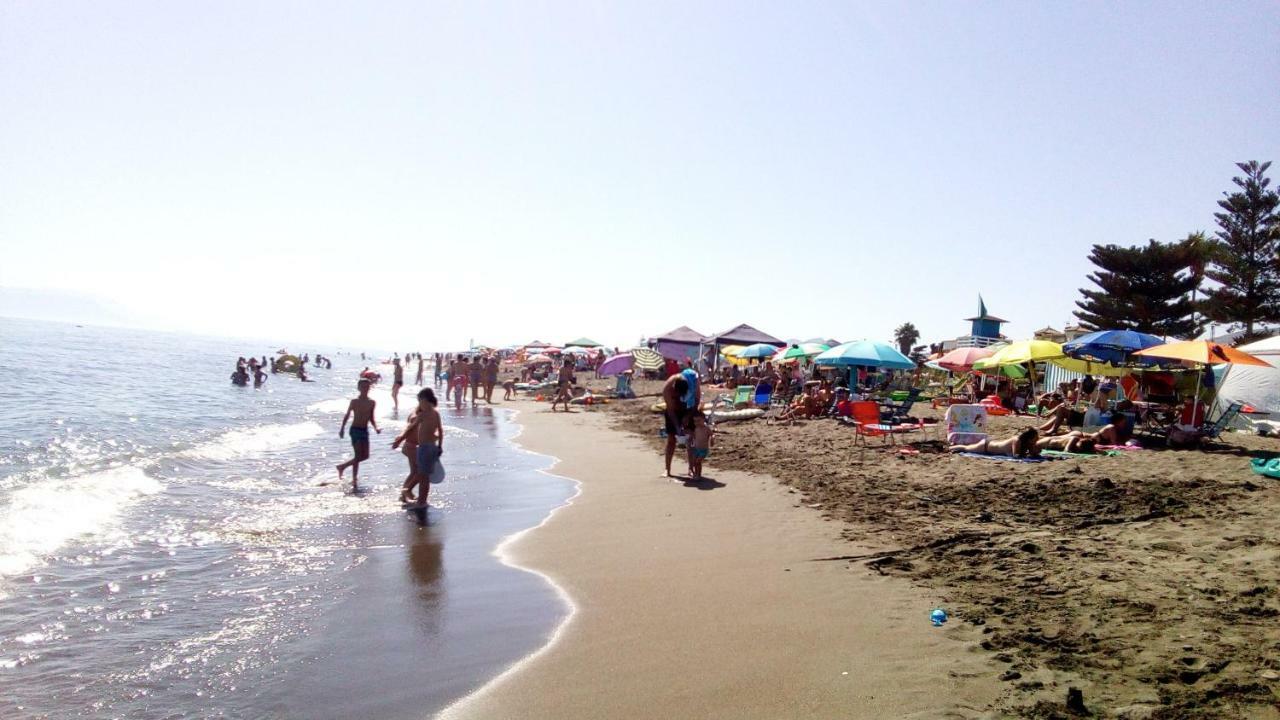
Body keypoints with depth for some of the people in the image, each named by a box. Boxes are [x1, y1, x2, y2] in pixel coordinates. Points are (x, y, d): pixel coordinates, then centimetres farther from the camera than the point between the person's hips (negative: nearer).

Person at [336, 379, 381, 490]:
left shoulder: (372, 403, 5)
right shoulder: (354, 401, -7)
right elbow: (347, 415, 1)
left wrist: (376, 428, -3)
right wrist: (342, 428, -3)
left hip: (365, 430, 6)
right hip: (355, 430, -6)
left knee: (365, 456, 7)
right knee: (358, 455, -9)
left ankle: (343, 466, 27)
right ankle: (354, 481, -1)